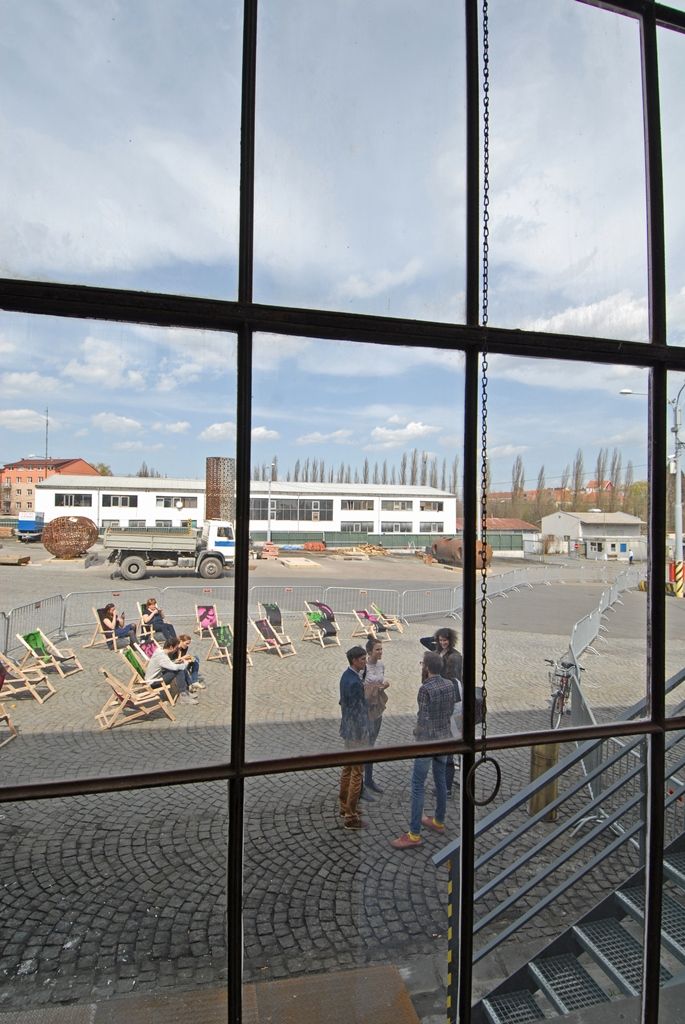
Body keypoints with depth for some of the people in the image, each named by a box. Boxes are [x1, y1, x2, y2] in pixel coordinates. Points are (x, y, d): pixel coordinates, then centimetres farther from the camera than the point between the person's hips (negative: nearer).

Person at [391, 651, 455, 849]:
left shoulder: (425, 689, -24)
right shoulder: (449, 685, -2)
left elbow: (423, 719, -19)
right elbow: (450, 710, 9)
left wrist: (417, 731, -2)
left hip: (427, 742, -7)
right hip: (444, 739, 8)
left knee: (418, 785, 1)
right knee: (440, 780, 21)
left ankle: (414, 835, 7)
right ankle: (439, 821, 37)